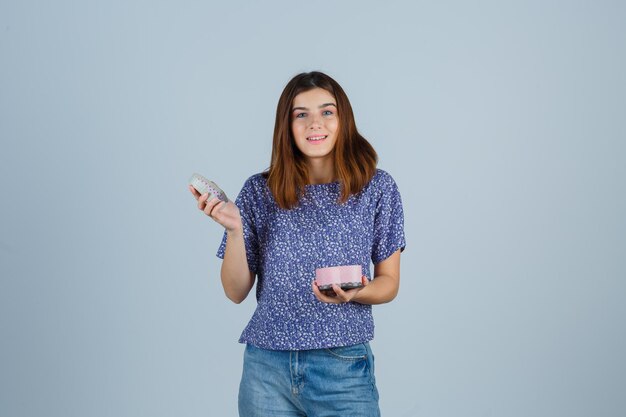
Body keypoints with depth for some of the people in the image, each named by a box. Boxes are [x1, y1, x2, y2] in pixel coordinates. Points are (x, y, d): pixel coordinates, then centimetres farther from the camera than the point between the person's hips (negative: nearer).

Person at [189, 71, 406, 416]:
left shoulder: (377, 188, 0)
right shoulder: (259, 191, 1)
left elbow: (389, 283, 4)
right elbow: (236, 292, 2)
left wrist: (356, 293, -17)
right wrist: (234, 229, -13)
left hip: (343, 369, -1)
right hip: (267, 367, 1)